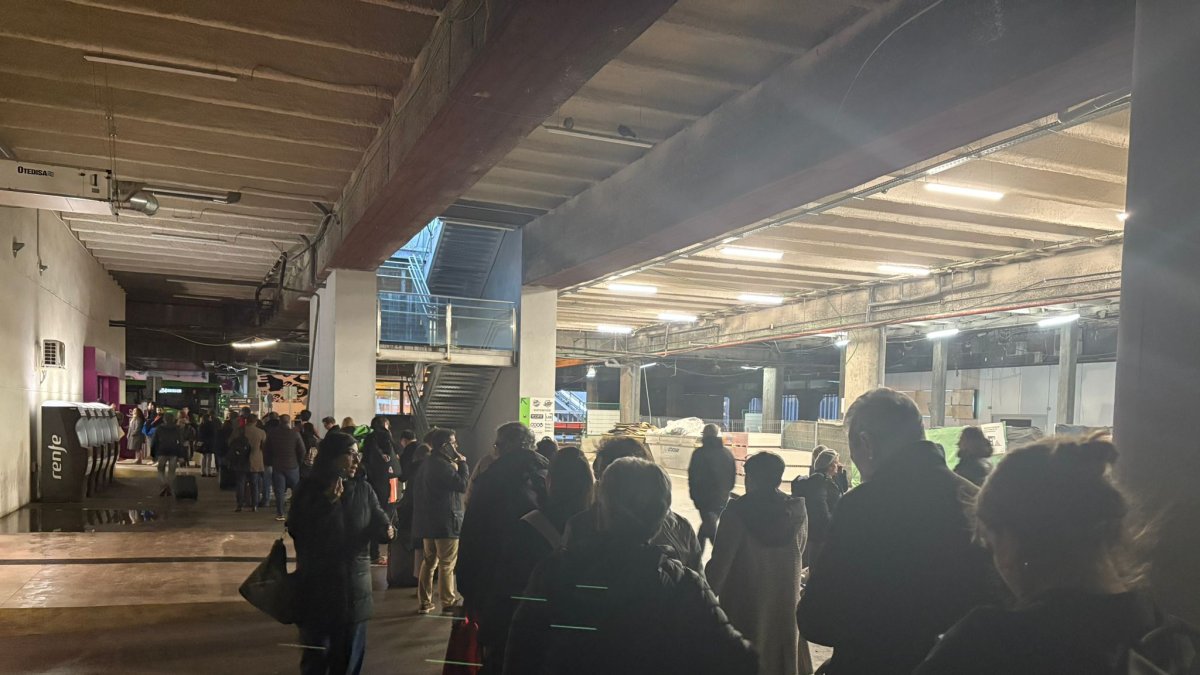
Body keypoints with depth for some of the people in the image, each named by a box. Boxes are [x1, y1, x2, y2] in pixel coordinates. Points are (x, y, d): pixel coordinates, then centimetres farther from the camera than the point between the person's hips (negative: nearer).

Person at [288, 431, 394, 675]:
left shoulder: (363, 490, 2)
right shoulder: (308, 489, -7)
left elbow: (378, 522, 1)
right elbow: (297, 531, -16)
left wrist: (386, 530, -22)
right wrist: (327, 502, -25)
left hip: (354, 588, 3)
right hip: (317, 588, -3)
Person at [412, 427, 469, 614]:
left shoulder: (426, 464, 12)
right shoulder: (443, 465, -18)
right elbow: (462, 485, -21)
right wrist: (462, 463, -10)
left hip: (427, 521, 9)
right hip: (445, 521, -9)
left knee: (429, 561, 14)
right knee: (447, 564, 2)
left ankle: (424, 602, 17)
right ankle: (448, 602, 10)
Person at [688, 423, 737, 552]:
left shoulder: (699, 453, -12)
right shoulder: (727, 453, 5)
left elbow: (693, 476, -11)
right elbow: (733, 475, 10)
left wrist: (694, 494, 1)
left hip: (704, 496, -5)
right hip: (722, 497, 6)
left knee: (710, 527, 0)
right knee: (707, 524, 20)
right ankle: (697, 553, 30)